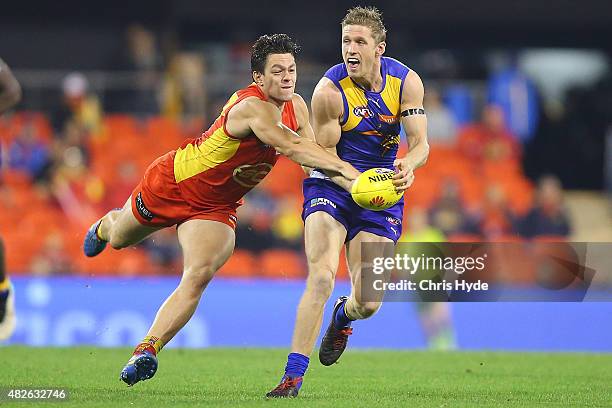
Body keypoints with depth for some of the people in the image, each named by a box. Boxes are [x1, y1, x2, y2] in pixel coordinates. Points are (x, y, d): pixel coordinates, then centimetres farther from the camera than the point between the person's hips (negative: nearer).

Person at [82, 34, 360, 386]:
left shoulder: (296, 107, -11)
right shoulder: (252, 106, -36)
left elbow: (314, 154, -4)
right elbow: (293, 147, -49)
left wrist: (350, 183, -22)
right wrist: (345, 168, -58)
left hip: (217, 208, 4)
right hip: (172, 183, -4)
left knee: (199, 277, -22)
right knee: (119, 239, 24)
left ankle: (147, 350, -19)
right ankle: (106, 225, 64)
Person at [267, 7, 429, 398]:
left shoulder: (406, 81, -8)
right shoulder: (330, 90, -18)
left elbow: (420, 142, -11)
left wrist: (408, 165, -34)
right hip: (331, 187, -3)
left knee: (367, 303, -3)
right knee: (321, 277, -25)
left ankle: (343, 315, 38)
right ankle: (293, 376, -22)